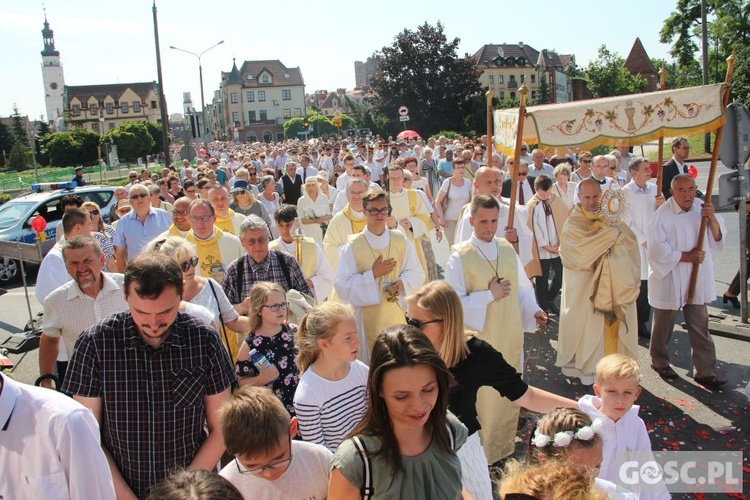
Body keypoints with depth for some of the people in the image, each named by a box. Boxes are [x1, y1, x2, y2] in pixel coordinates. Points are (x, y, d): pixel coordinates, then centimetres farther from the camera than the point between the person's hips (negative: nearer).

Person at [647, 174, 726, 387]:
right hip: (669, 279, -4)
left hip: (696, 280, 5)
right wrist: (686, 256, -18)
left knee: (700, 326, 6)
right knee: (663, 325, 12)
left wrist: (712, 218, -16)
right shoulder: (663, 214, -16)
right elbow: (657, 250, -19)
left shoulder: (701, 207, 1)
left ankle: (705, 372, 14)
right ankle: (659, 361, 33)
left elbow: (717, 239, 1)